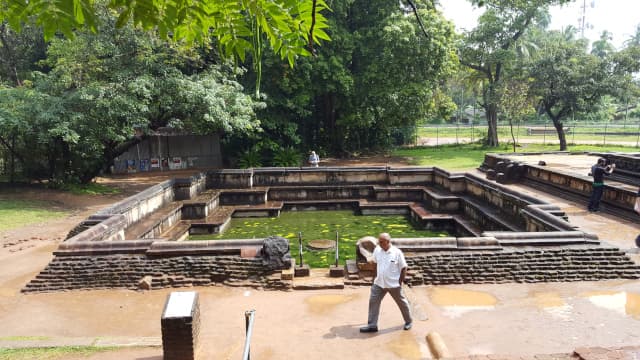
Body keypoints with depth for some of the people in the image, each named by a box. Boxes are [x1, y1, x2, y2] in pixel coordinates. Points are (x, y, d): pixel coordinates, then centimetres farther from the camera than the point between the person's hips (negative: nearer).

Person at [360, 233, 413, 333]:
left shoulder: (397, 253, -17)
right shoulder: (377, 250, -4)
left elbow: (404, 268, -9)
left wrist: (400, 282, -9)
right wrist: (377, 276, 11)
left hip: (394, 284, -4)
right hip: (379, 283, 4)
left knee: (402, 302, 13)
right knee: (373, 301, -1)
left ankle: (408, 321, 35)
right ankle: (372, 325, 8)